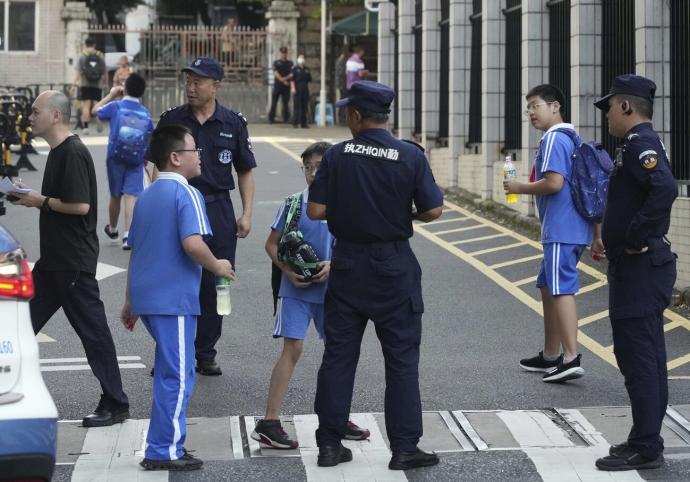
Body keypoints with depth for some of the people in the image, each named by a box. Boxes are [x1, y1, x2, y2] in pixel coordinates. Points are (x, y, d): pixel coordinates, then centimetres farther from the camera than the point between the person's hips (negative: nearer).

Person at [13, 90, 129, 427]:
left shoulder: (73, 153, -17)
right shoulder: (58, 152, 14)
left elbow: (81, 205, -24)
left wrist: (41, 201, -13)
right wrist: (32, 196, 9)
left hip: (74, 263, -10)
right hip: (53, 260, 10)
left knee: (92, 329, -4)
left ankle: (115, 404, 3)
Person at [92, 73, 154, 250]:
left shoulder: (116, 106, -4)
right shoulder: (146, 114, 1)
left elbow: (96, 110, 14)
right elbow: (150, 141, 7)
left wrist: (111, 95, 24)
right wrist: (145, 158, 22)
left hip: (115, 158, 0)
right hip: (136, 161, 0)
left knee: (115, 196, 16)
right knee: (131, 196, -6)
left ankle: (112, 230, 37)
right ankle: (128, 235, -19)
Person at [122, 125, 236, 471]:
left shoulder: (146, 197, 15)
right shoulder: (186, 193, -11)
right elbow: (192, 243, -24)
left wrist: (130, 300, 26)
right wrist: (217, 266, -6)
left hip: (147, 297, 8)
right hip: (174, 300, -8)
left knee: (171, 372, 18)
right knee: (177, 377, -3)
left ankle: (168, 444, 21)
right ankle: (163, 452, -2)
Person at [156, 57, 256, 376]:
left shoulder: (233, 123, 3)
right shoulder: (171, 120, 2)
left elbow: (245, 172, 8)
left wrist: (246, 214, 0)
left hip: (218, 210, 1)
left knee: (214, 286, 5)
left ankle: (205, 353, 17)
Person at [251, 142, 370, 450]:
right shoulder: (293, 205, -3)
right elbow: (272, 244, 2)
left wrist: (334, 264, -14)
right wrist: (288, 271, -12)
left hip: (331, 289, 3)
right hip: (296, 289, -3)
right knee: (293, 349, -10)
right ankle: (269, 422, -9)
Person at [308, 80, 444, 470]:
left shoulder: (337, 156, -6)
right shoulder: (410, 156, -9)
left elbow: (315, 211, -8)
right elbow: (433, 210, -10)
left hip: (348, 263, 2)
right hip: (394, 267, -2)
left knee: (338, 354, 10)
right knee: (402, 358, 5)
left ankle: (330, 444, 13)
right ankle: (404, 448, 4)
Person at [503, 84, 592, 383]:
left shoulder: (554, 139, -12)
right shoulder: (572, 138, 19)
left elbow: (554, 182, -23)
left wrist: (521, 188, -8)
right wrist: (595, 234, 24)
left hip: (561, 231, -10)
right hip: (575, 228, 10)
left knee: (561, 289, -12)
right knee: (548, 287, 17)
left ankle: (571, 358, -17)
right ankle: (551, 356, 23)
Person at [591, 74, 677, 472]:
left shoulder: (640, 144, -16)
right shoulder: (641, 143, 16)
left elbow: (665, 188, -33)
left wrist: (634, 238, -25)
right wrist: (610, 235, 13)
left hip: (639, 268, -11)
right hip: (642, 266, 11)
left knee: (639, 357, -7)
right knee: (646, 357, 14)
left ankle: (645, 448, -3)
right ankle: (647, 440, 22)